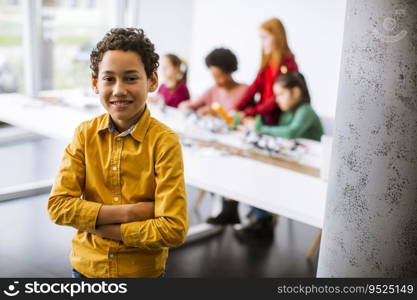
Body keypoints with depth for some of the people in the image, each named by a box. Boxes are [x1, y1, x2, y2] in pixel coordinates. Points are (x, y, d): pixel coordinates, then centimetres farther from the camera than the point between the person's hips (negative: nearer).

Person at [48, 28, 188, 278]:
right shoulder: (85, 134, -7)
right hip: (86, 267, 3)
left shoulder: (164, 141, -18)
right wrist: (130, 212, -21)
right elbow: (58, 206, -13)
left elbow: (174, 230, -21)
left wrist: (100, 226, -17)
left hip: (143, 271, -2)